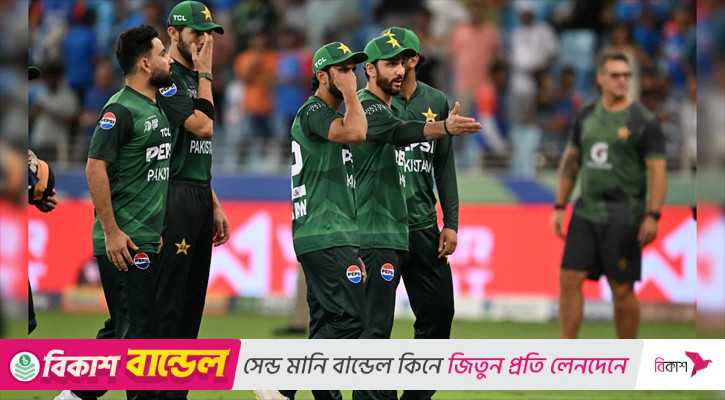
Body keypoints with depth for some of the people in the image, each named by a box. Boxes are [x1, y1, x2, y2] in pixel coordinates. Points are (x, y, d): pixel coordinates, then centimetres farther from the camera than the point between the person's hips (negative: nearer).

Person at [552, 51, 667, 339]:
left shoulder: (643, 121, -6)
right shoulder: (586, 117, 10)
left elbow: (657, 171, -9)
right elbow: (570, 163, 18)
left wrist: (652, 217, -17)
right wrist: (559, 207, 13)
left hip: (623, 216, -5)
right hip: (586, 212, 5)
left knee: (622, 288, -1)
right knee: (570, 279, -2)